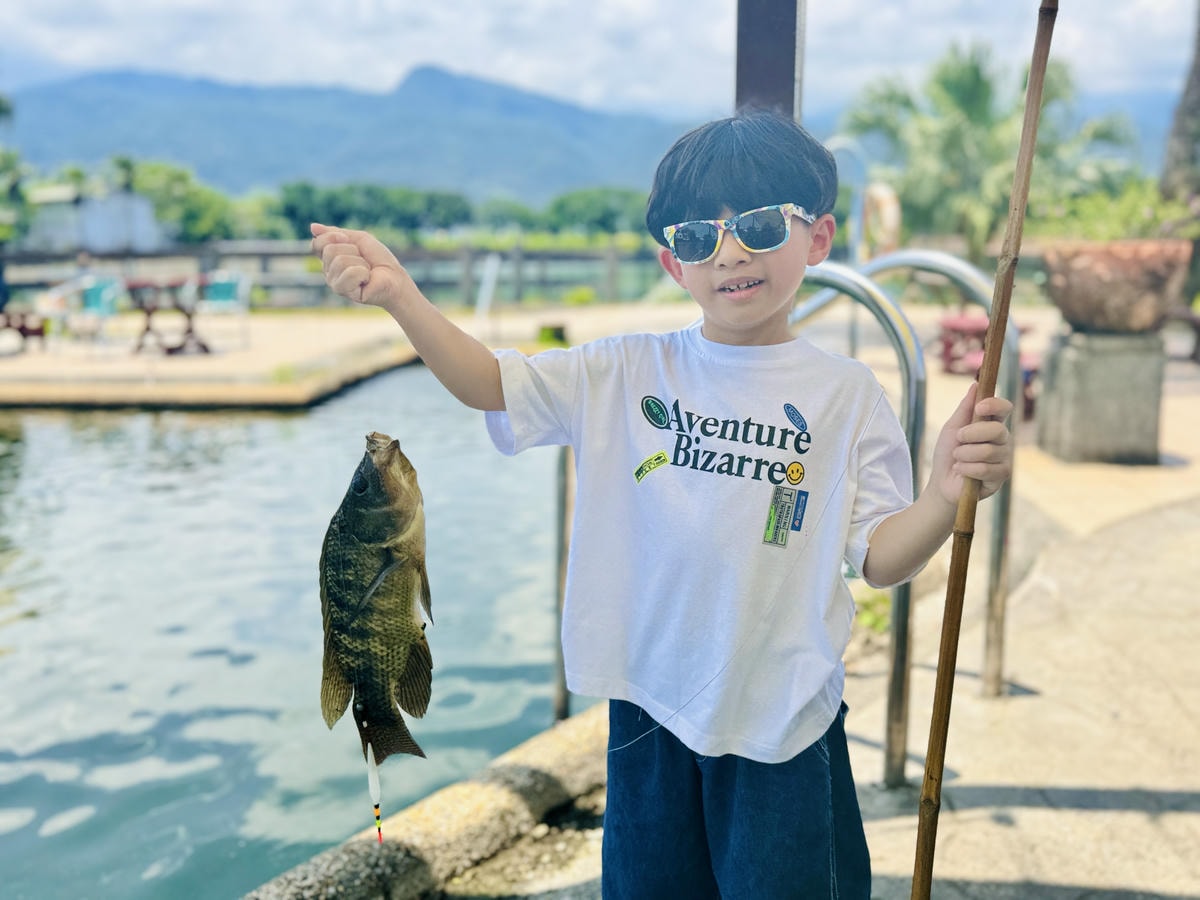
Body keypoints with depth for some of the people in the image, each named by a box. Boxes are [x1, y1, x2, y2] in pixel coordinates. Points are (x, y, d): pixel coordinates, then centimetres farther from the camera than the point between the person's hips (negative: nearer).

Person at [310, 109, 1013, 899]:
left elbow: (879, 557, -6)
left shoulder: (845, 393, -7)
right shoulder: (628, 373, -3)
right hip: (651, 710, 2)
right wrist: (400, 295, -23)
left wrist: (948, 496, -26)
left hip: (784, 723, -2)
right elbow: (489, 383, -8)